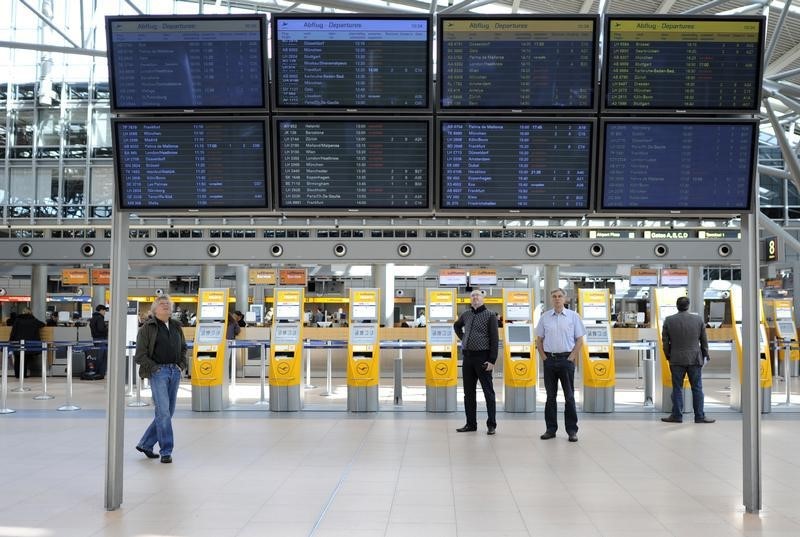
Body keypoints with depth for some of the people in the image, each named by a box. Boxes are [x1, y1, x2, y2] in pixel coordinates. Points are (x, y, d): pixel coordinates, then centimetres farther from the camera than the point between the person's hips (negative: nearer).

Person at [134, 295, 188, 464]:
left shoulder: (176, 326, 15)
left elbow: (183, 348, 25)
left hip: (175, 372, 6)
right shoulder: (148, 327, -2)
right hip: (158, 372, -6)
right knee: (163, 411, -10)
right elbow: (140, 353, -5)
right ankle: (166, 451, -2)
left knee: (168, 412, 9)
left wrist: (181, 365, 10)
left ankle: (145, 444, 23)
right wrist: (154, 368, -11)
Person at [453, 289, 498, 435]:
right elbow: (456, 326, 35)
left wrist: (492, 360, -16)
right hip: (467, 357, 6)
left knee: (488, 392, -2)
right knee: (468, 392, 9)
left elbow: (494, 339, -9)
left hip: (482, 357, -6)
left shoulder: (489, 316, -4)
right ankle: (471, 423, 17)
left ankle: (491, 425, 2)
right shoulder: (466, 315, 12)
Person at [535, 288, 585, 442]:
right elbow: (539, 340, 11)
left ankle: (572, 430, 5)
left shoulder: (573, 316, 1)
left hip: (566, 359, -2)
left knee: (569, 396, 0)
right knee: (550, 396, 7)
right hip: (549, 359, 2)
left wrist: (571, 358, -7)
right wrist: (544, 358, 2)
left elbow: (580, 340, 1)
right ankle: (550, 429, 13)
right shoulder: (545, 317, 6)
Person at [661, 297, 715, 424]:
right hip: (695, 359, 1)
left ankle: (677, 415, 6)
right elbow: (704, 340, 6)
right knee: (697, 388, 5)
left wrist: (668, 356, 13)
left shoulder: (669, 320, -2)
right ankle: (700, 416, 7)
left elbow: (665, 341, 1)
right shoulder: (698, 319, 0)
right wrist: (705, 355, 17)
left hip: (677, 360, 0)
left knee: (677, 388, 4)